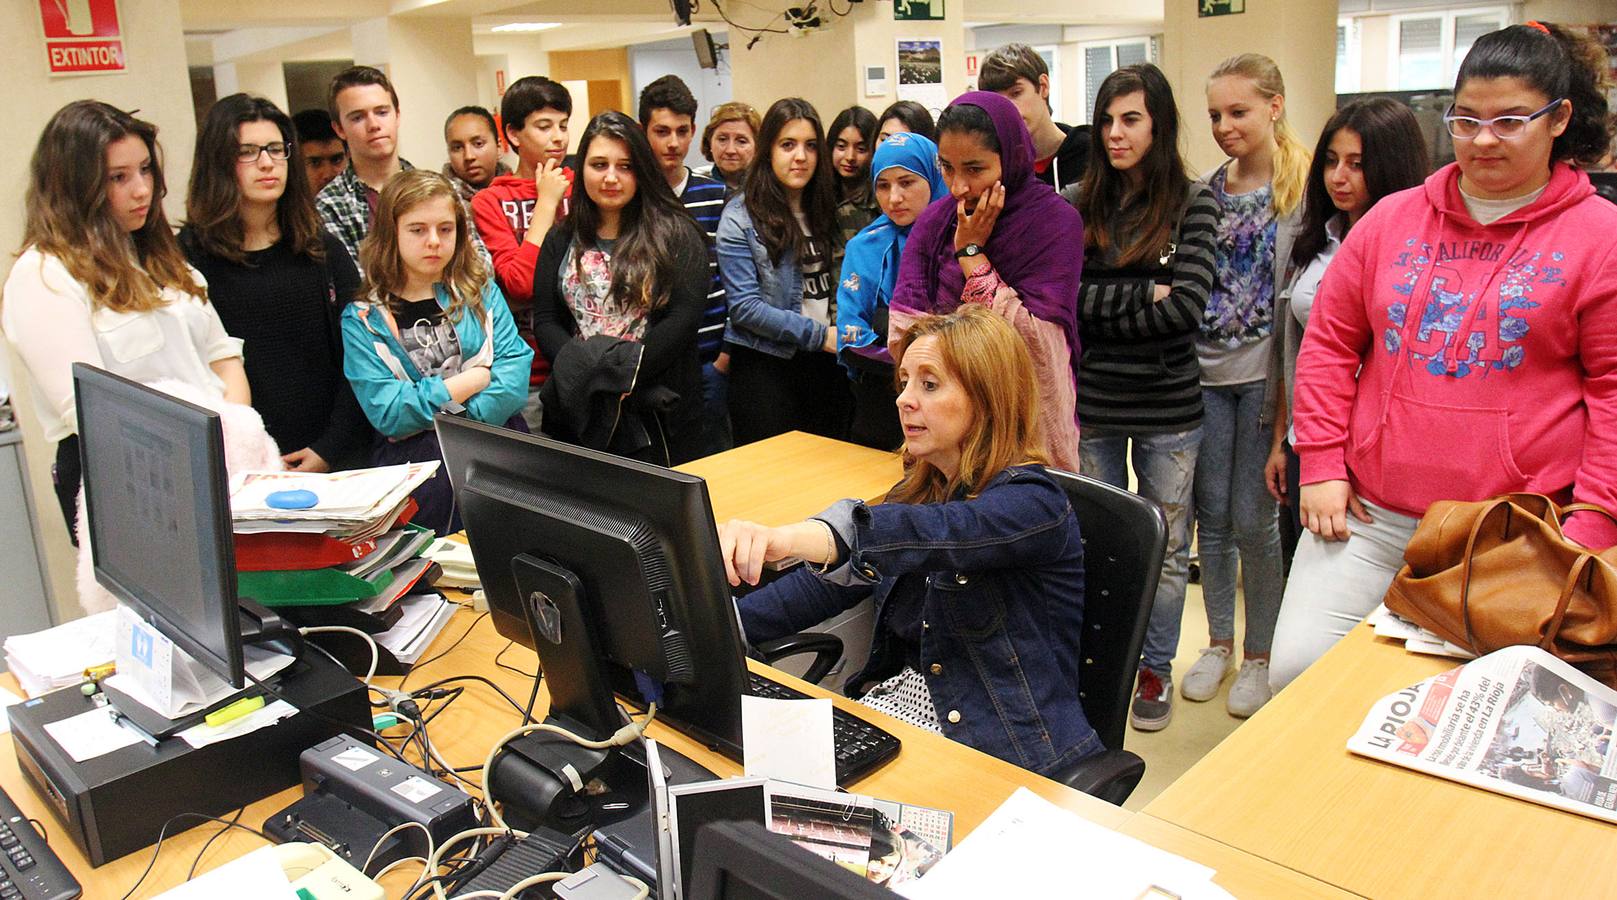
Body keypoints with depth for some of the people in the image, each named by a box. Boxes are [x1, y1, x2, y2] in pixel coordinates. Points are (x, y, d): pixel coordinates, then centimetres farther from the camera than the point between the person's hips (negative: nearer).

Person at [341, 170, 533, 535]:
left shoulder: (481, 292, 14)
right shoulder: (362, 319, 6)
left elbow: (514, 372, 1)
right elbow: (387, 413, -5)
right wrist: (473, 380, -3)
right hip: (411, 451, -2)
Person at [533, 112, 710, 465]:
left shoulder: (675, 235, 0)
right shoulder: (561, 240, 12)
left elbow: (683, 317, -10)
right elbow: (545, 320, 5)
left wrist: (622, 374, -18)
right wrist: (580, 369, -14)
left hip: (659, 410, -3)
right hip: (580, 409, 3)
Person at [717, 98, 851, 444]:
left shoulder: (826, 208, 10)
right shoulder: (740, 217, -6)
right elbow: (745, 307, -12)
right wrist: (819, 334, -15)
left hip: (828, 363, 5)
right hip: (767, 366, -5)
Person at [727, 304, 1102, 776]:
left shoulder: (1032, 502, -16)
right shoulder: (922, 488, 9)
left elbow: (933, 535, -38)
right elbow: (829, 580, 9)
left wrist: (788, 538, -54)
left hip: (1003, 753, -7)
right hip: (896, 699, 7)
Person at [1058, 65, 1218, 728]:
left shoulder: (1192, 202, -3)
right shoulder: (1076, 203, 2)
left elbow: (1185, 306, -14)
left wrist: (1097, 309, -11)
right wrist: (1141, 296, -15)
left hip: (1168, 406, -1)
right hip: (1091, 404, 2)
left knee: (1165, 546, 12)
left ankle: (1154, 667, 31)